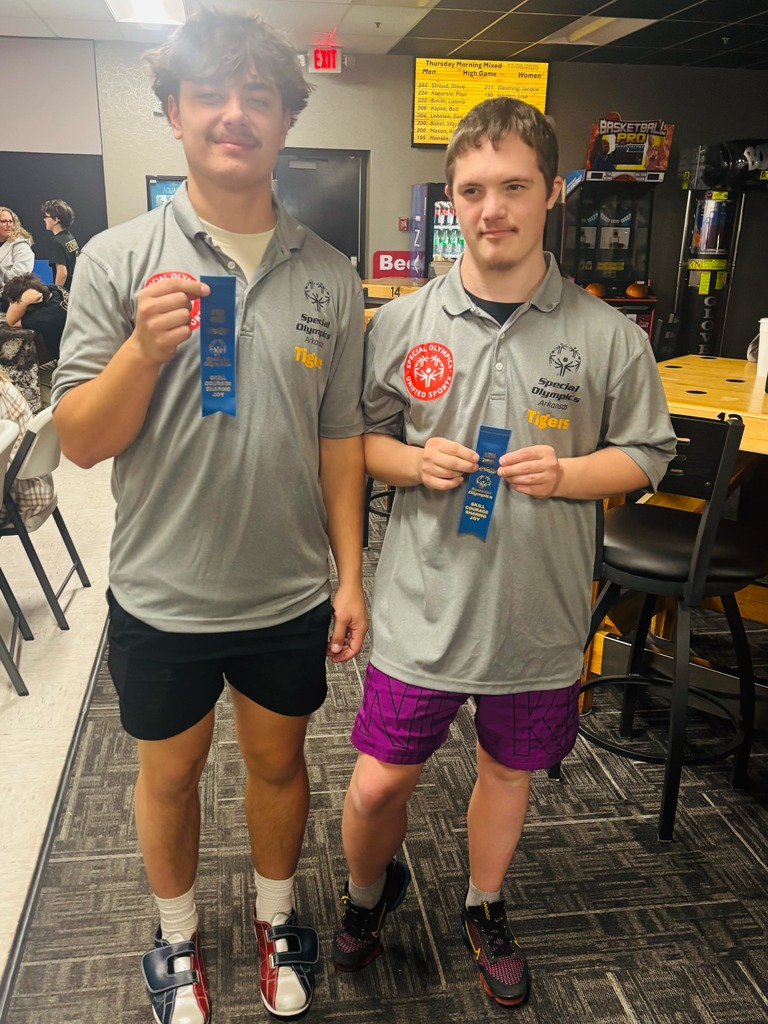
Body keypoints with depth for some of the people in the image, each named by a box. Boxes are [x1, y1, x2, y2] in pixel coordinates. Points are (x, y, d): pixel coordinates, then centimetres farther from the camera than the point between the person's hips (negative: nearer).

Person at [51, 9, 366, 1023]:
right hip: (162, 596, -1)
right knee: (170, 771, 19)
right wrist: (145, 349, -26)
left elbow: (340, 439, 2)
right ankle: (179, 939, 47)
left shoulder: (329, 276, -1)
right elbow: (80, 441, -8)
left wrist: (350, 575, 1)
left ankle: (276, 921, 48)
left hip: (291, 596, 2)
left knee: (278, 759, 20)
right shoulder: (117, 260, -8)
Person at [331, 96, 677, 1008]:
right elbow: (359, 439, 5)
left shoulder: (607, 336, -7)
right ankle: (369, 892, 45)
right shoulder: (400, 324, -4)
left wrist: (566, 473, -17)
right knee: (378, 784, 10)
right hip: (422, 608, 0)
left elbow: (647, 452, 2)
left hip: (538, 616, 1)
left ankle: (484, 910, 50)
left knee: (507, 771, 20)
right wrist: (415, 462, -16)